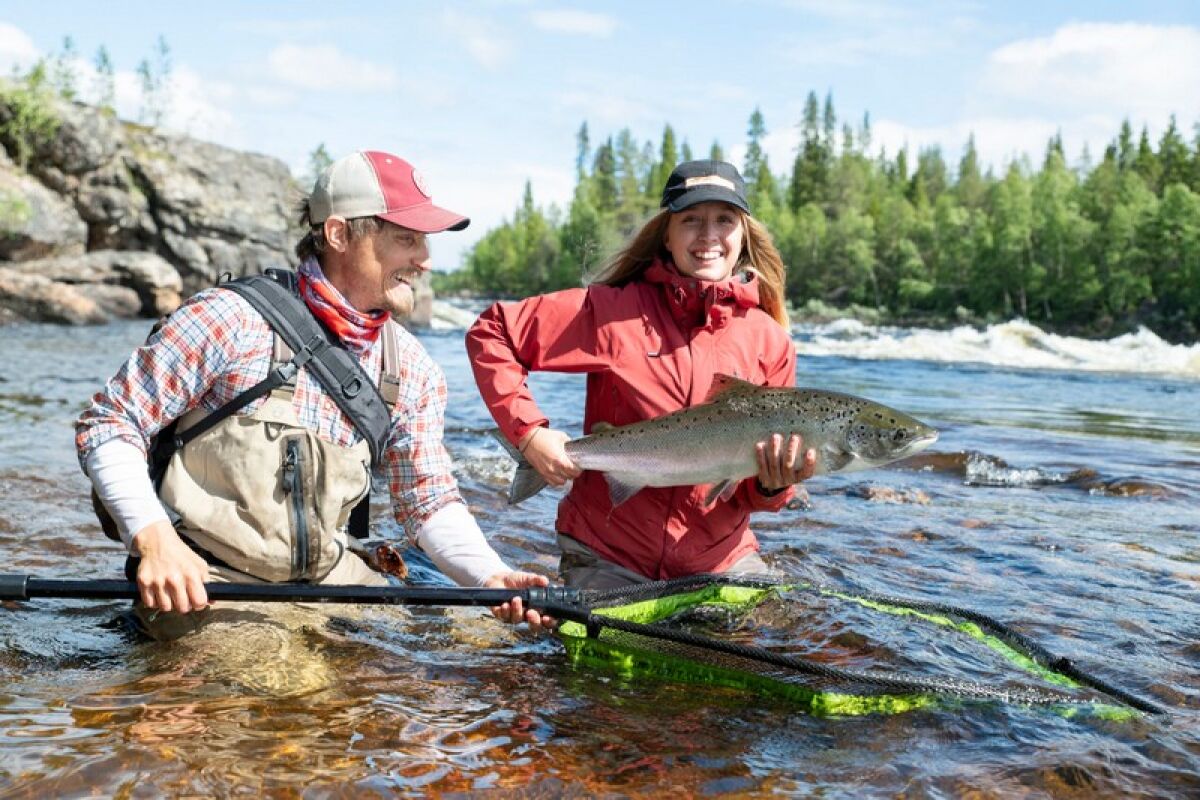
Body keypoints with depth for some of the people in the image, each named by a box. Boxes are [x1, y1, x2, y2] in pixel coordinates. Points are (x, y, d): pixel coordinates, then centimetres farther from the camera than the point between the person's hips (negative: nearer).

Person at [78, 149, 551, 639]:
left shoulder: (413, 372, 4)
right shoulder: (232, 318, -13)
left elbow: (430, 502, 10)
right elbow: (107, 426, -9)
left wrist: (491, 575, -9)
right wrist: (155, 538, -25)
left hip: (328, 579, 5)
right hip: (203, 584, -4)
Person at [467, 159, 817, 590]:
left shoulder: (771, 341, 0)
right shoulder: (612, 311, -8)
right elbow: (491, 333, -4)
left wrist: (773, 485, -20)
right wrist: (528, 431, -14)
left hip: (721, 562, 2)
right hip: (605, 557, -2)